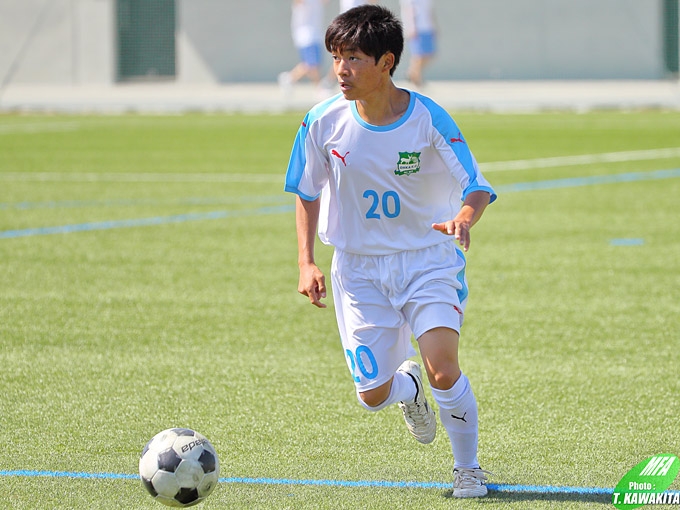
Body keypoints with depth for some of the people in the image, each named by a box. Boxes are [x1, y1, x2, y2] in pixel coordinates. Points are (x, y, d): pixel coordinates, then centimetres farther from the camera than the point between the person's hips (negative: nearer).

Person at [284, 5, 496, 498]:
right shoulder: (324, 121, -10)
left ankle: (469, 469, 4)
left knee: (443, 369, -21)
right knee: (373, 395, -1)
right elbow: (307, 193, 6)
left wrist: (463, 219, -36)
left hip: (427, 259, -2)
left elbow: (477, 188, -13)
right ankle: (408, 387, 39)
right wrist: (307, 262, -4)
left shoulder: (428, 119, -16)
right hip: (359, 268, 2)